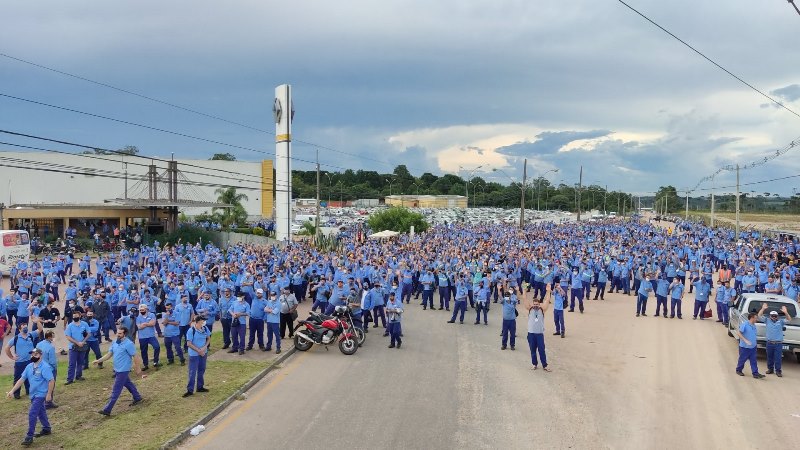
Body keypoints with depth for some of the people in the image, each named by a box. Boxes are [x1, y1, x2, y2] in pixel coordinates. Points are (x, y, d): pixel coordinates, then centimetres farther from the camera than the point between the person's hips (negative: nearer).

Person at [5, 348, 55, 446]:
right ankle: (46, 429, 37)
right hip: (33, 394, 8)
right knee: (40, 412, 20)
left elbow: (51, 381, -19)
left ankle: (29, 437, -5)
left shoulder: (45, 367, -19)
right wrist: (12, 391, -2)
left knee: (32, 414, -12)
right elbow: (21, 379, 6)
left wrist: (49, 394, -19)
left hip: (41, 394, -8)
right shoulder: (29, 367, 4)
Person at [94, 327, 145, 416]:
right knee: (128, 384, 23)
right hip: (117, 369, 8)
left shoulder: (128, 344, -21)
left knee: (116, 391, -4)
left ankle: (107, 410, -2)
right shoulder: (114, 343, 4)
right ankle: (138, 398, 40)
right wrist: (98, 361, -3)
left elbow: (136, 357, -17)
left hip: (123, 371, -8)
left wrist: (138, 370, -14)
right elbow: (109, 354, 9)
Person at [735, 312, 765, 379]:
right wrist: (745, 340, -27)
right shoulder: (744, 324, -17)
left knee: (753, 361, 5)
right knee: (742, 359, 8)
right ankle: (738, 370, 27)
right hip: (745, 346, -7)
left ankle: (755, 373, 5)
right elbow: (738, 332, -21)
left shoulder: (753, 325, 6)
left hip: (752, 347, 7)